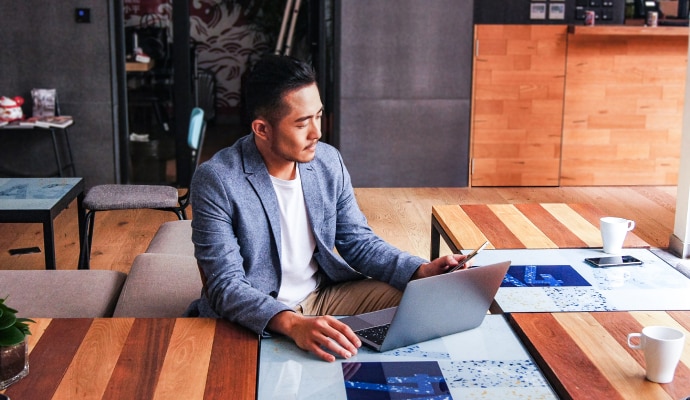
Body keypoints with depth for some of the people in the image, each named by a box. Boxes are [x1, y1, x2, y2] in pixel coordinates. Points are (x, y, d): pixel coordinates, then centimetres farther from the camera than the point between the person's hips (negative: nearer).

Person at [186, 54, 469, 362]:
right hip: (255, 320, -6)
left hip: (324, 297, 6)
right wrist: (293, 324, -41)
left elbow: (358, 242, 8)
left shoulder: (328, 161, 0)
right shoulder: (215, 181, -18)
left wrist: (421, 270, -11)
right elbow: (226, 286, -23)